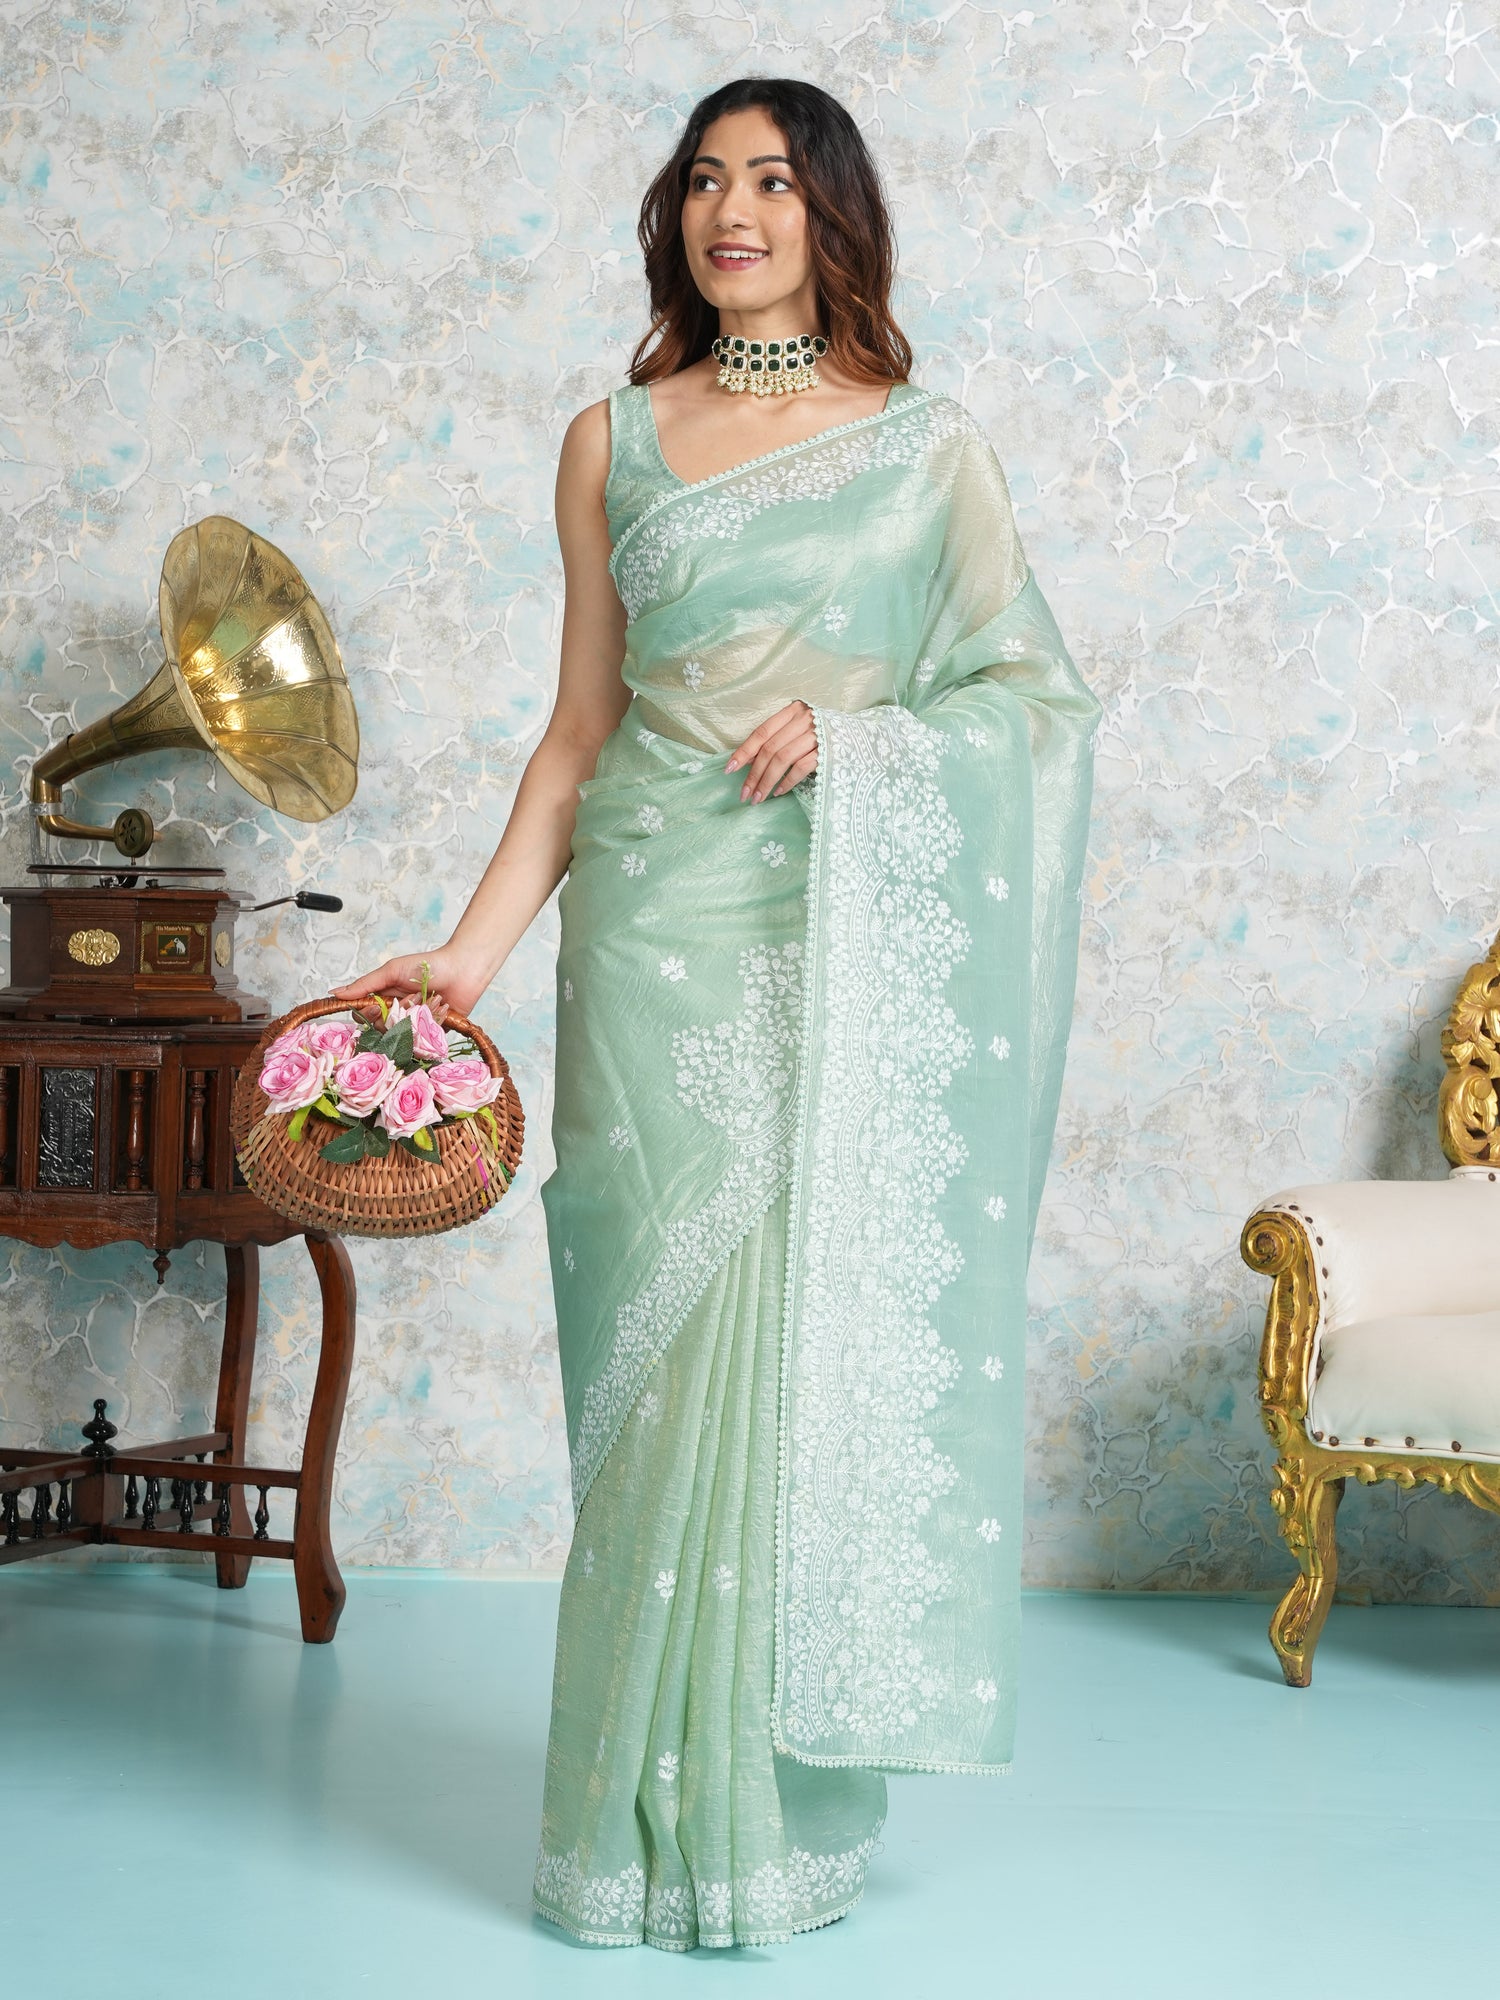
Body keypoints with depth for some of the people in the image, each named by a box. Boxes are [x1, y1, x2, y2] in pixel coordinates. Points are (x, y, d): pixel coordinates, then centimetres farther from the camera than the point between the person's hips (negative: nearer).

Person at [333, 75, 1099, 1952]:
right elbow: (581, 725, 10)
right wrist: (472, 947, 2)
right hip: (661, 928, 1)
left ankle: (796, 1808, 10)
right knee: (668, 1348, -1)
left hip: (852, 942, -1)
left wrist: (857, 732, -11)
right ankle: (665, 1817, 10)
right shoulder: (613, 441, 11)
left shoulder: (927, 442, 8)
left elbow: (1033, 694, 6)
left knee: (818, 1337, -3)